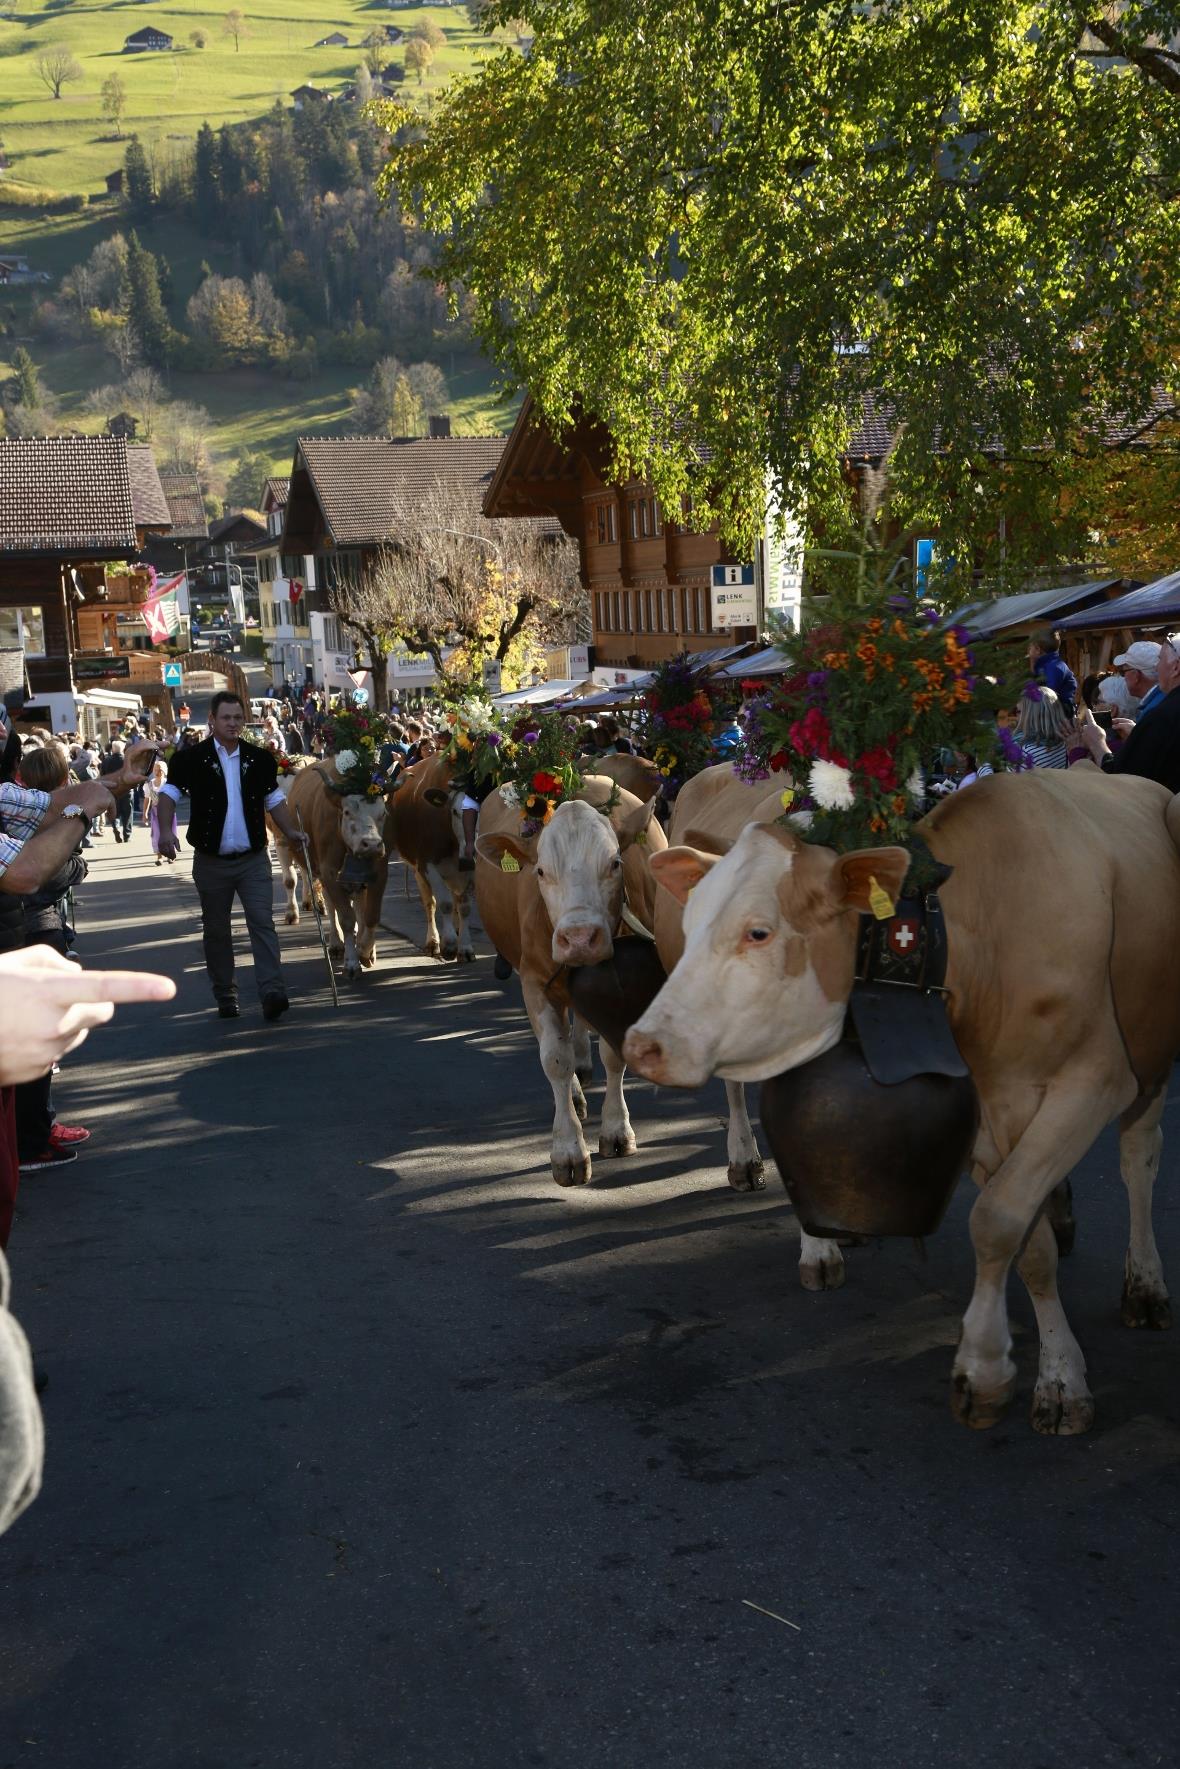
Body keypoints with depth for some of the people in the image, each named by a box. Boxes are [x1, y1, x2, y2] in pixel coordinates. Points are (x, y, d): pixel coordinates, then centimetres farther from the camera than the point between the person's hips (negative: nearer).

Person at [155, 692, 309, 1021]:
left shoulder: (259, 759, 5)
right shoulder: (192, 758, -4)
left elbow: (273, 799, 14)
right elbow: (169, 793, -6)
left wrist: (290, 832, 2)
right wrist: (166, 830, -22)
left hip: (254, 858, 1)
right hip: (211, 860, -1)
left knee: (262, 922, -9)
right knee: (216, 930, 9)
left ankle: (272, 991, -15)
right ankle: (225, 995, 20)